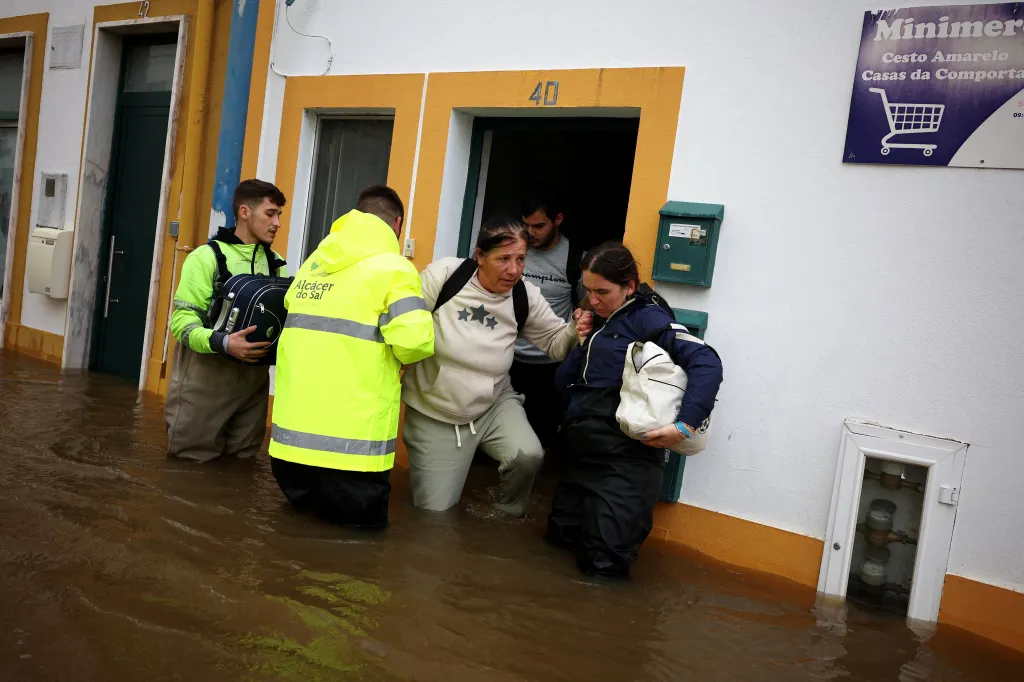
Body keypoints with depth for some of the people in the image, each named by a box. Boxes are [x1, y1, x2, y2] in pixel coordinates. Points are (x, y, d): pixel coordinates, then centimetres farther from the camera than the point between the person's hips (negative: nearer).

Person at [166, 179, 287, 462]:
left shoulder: (276, 263, 10)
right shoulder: (207, 257, -8)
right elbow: (182, 320, -14)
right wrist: (222, 343, -30)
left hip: (254, 379, 5)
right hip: (207, 377, -5)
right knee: (192, 459, 7)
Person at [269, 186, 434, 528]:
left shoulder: (313, 263, 14)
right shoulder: (394, 269, -8)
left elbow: (303, 328, 15)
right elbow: (414, 341, -19)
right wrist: (397, 352, 4)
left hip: (291, 432, 7)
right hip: (349, 441, -6)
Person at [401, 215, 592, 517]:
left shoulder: (525, 297, -7)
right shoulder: (443, 274, -16)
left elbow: (556, 342, -1)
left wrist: (575, 331, -24)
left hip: (494, 404, 2)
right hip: (434, 415, -2)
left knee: (528, 456, -25)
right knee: (435, 517, 0)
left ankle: (506, 520, 7)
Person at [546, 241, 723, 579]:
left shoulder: (647, 318, -7)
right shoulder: (599, 322, 16)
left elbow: (707, 365, -20)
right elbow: (562, 384, 17)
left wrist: (685, 425, -28)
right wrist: (578, 343, 2)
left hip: (624, 459, -8)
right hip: (583, 452, 9)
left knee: (603, 562, -7)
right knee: (560, 536, 17)